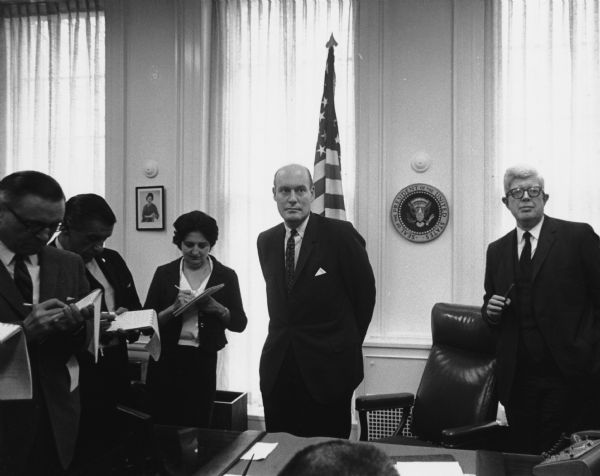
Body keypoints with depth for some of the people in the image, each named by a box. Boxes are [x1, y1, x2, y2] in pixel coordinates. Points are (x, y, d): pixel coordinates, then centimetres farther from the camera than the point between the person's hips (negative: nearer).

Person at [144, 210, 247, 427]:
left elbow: (240, 323, 4)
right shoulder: (164, 273, 5)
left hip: (203, 363, 0)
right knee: (163, 427, 4)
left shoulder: (226, 276, 4)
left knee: (197, 427, 5)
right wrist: (174, 308, -15)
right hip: (165, 361, 0)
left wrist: (217, 309, -14)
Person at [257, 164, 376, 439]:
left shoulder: (341, 235, -9)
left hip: (327, 368, -4)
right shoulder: (266, 241, 7)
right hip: (277, 369, 5)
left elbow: (364, 292, -1)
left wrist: (348, 342, 7)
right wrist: (285, 336, 12)